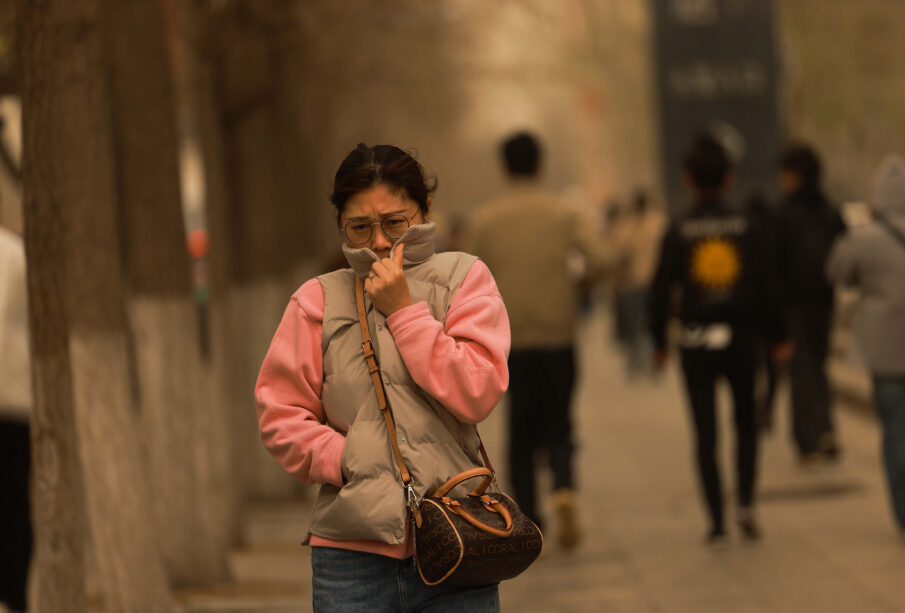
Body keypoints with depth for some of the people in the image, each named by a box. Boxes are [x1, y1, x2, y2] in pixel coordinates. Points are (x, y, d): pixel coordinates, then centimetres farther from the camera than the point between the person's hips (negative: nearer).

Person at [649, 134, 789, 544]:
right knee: (745, 422, 19)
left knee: (705, 434, 6)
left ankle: (717, 522, 2)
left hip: (696, 344, -1)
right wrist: (777, 337, 5)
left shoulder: (678, 231, -6)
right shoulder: (746, 226, -4)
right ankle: (745, 502, 2)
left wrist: (659, 340, 7)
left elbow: (661, 290, -5)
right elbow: (765, 285, -3)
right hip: (739, 340, 1)